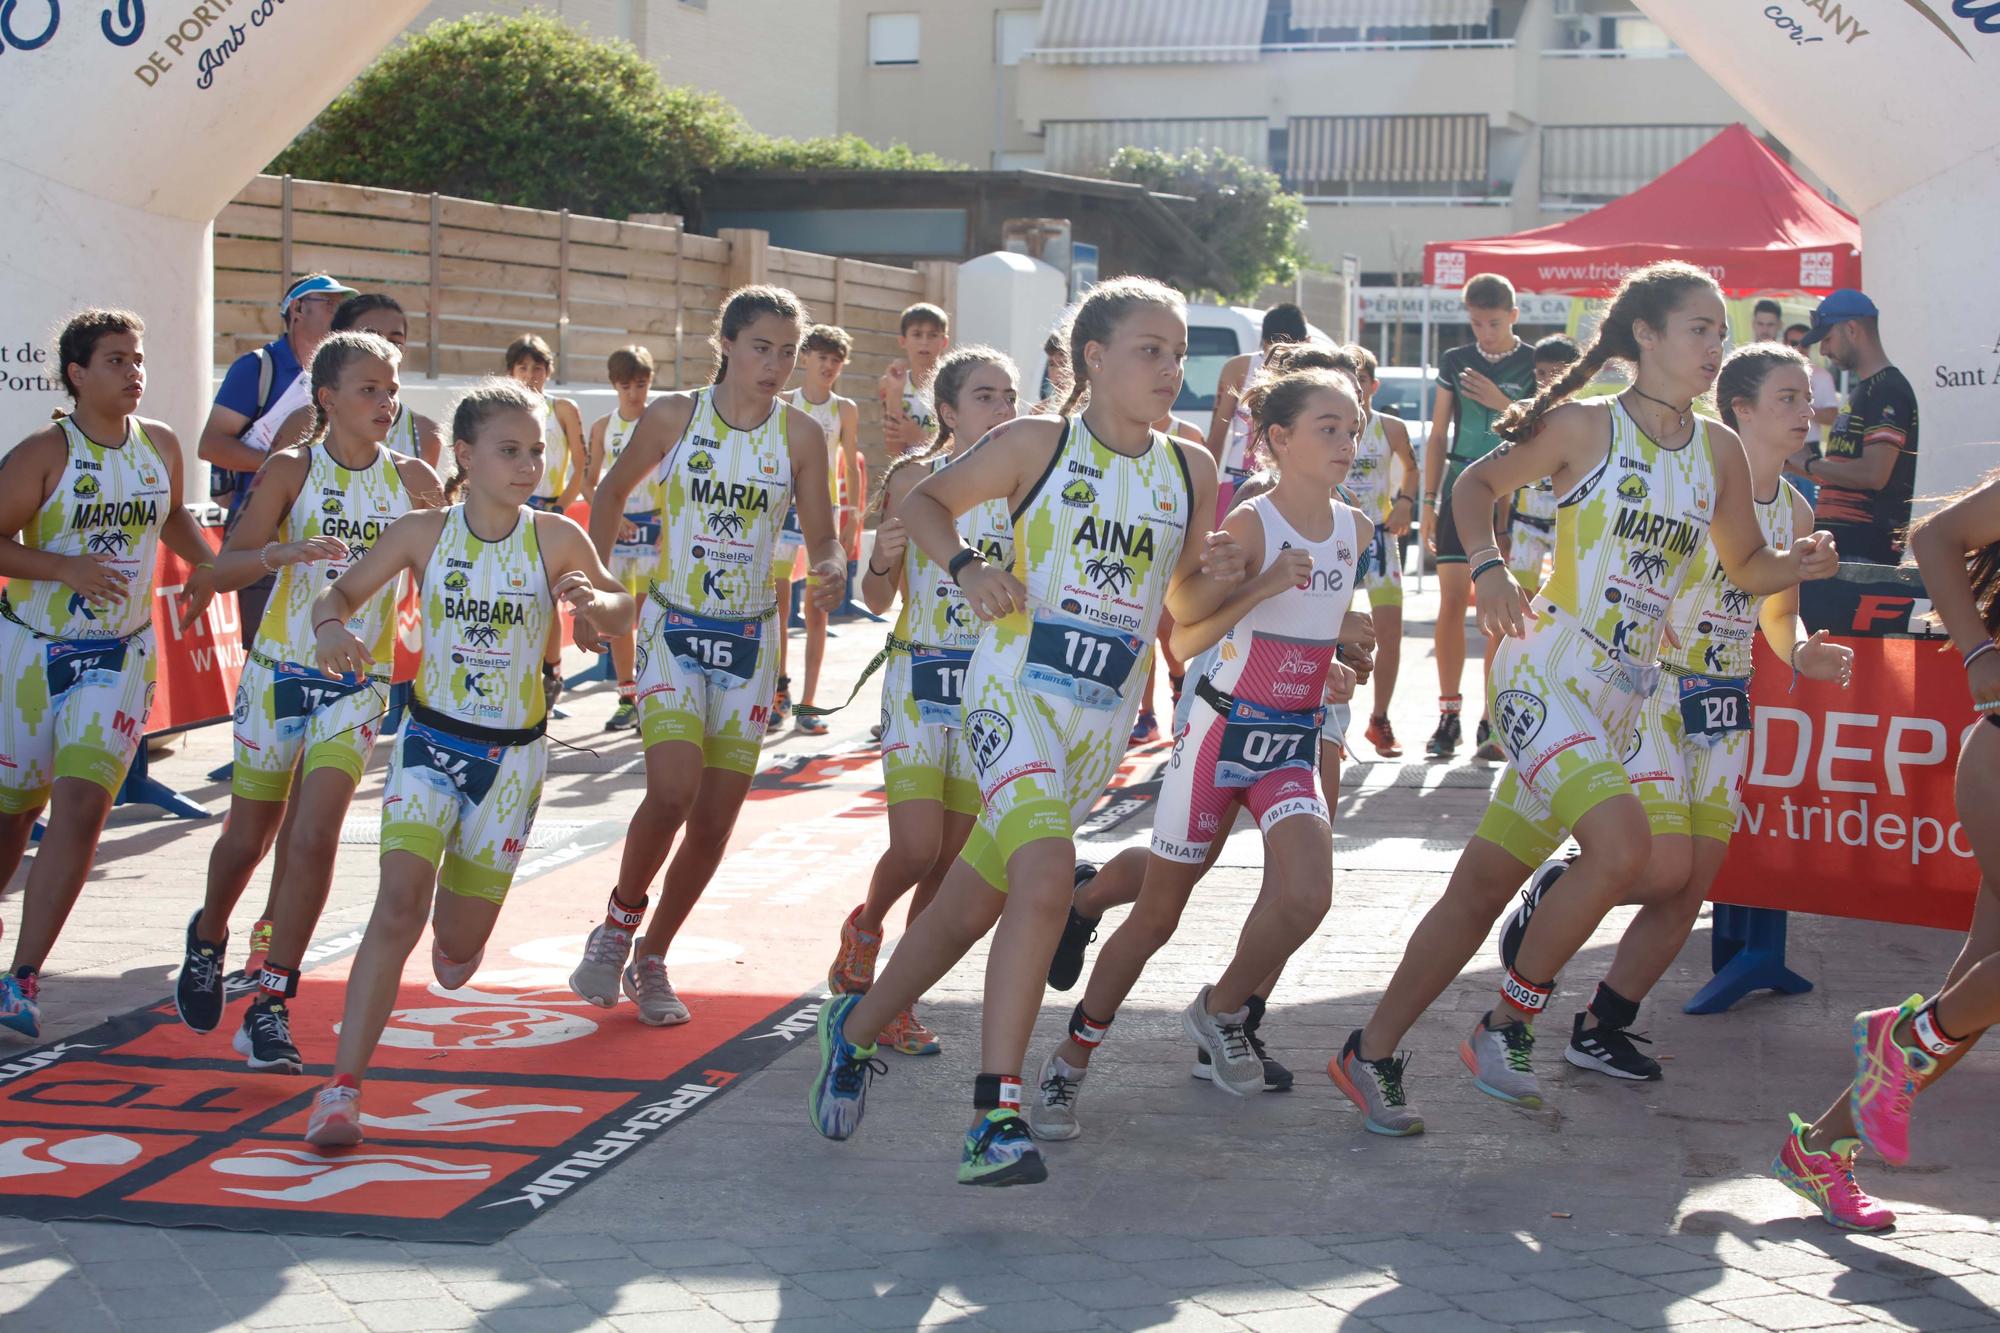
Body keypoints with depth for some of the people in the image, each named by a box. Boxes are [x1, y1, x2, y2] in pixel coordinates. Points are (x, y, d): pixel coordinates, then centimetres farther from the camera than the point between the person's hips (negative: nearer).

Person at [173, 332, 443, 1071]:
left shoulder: (411, 478, 1)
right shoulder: (292, 469, -7)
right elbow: (222, 569, -15)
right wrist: (284, 551, -33)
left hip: (359, 681, 1)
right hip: (280, 669, -1)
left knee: (316, 836, -12)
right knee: (248, 836, 11)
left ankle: (270, 1009, -4)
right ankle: (208, 937, 43)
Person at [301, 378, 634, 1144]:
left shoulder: (556, 540, -8)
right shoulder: (423, 534, -7)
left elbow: (621, 610, 2)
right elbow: (340, 594, 1)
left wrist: (596, 604, -23)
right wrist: (332, 627, -23)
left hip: (512, 756, 1)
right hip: (431, 743, -1)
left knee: (458, 949, 9)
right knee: (399, 905, -21)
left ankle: (455, 914, 48)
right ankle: (343, 1086, -18)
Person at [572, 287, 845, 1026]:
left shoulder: (800, 435, -2)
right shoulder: (673, 417, -5)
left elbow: (822, 535, 2)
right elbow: (612, 493, 9)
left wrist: (830, 572, -21)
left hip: (751, 636, 2)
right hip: (673, 628, -2)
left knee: (716, 819, 4)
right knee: (672, 792, -21)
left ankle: (651, 961, 24)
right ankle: (620, 918, 7)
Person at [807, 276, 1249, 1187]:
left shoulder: (1191, 472, 7)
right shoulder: (1039, 445, -5)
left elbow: (1183, 608, 17)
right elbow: (924, 500, 7)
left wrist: (1215, 578, -5)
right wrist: (967, 568, -10)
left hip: (1104, 719, 5)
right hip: (1017, 691, -5)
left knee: (973, 904, 12)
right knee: (1047, 876, -27)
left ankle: (856, 1029, 35)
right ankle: (995, 1117, -24)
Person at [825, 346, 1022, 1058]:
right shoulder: (915, 477, -4)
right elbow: (877, 599, -3)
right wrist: (882, 560, -23)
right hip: (919, 677, -3)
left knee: (952, 863, 3)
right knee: (916, 848, -13)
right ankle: (865, 926, 19)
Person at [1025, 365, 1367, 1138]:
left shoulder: (1357, 530, 4)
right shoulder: (1248, 524, -13)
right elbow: (1185, 641, -18)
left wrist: (1334, 669, 9)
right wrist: (1262, 586, -28)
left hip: (1294, 743, 4)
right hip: (1222, 732, -4)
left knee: (1308, 897, -19)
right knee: (1158, 912, 3)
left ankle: (1221, 1013, 9)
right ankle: (1069, 1062, 20)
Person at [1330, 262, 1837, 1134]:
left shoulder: (1718, 450, 10)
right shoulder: (1585, 427, -5)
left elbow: (1746, 567, 18)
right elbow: (1476, 483, 6)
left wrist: (1800, 565, -3)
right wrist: (1486, 568, -11)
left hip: (1620, 696, 6)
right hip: (1546, 673, -6)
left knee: (1484, 886, 7)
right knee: (1622, 844, -25)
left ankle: (1369, 1055, 16)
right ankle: (1507, 1022, -6)